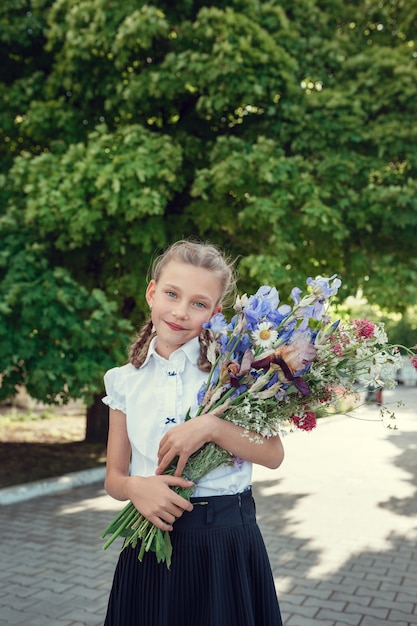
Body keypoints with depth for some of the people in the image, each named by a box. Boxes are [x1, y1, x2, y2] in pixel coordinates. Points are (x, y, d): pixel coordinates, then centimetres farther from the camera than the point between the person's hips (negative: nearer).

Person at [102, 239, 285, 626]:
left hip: (228, 542, -2)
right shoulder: (126, 381, 3)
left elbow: (273, 454, -8)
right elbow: (114, 476, 6)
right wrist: (135, 487, -16)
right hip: (152, 539, 2)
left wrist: (211, 426, -23)